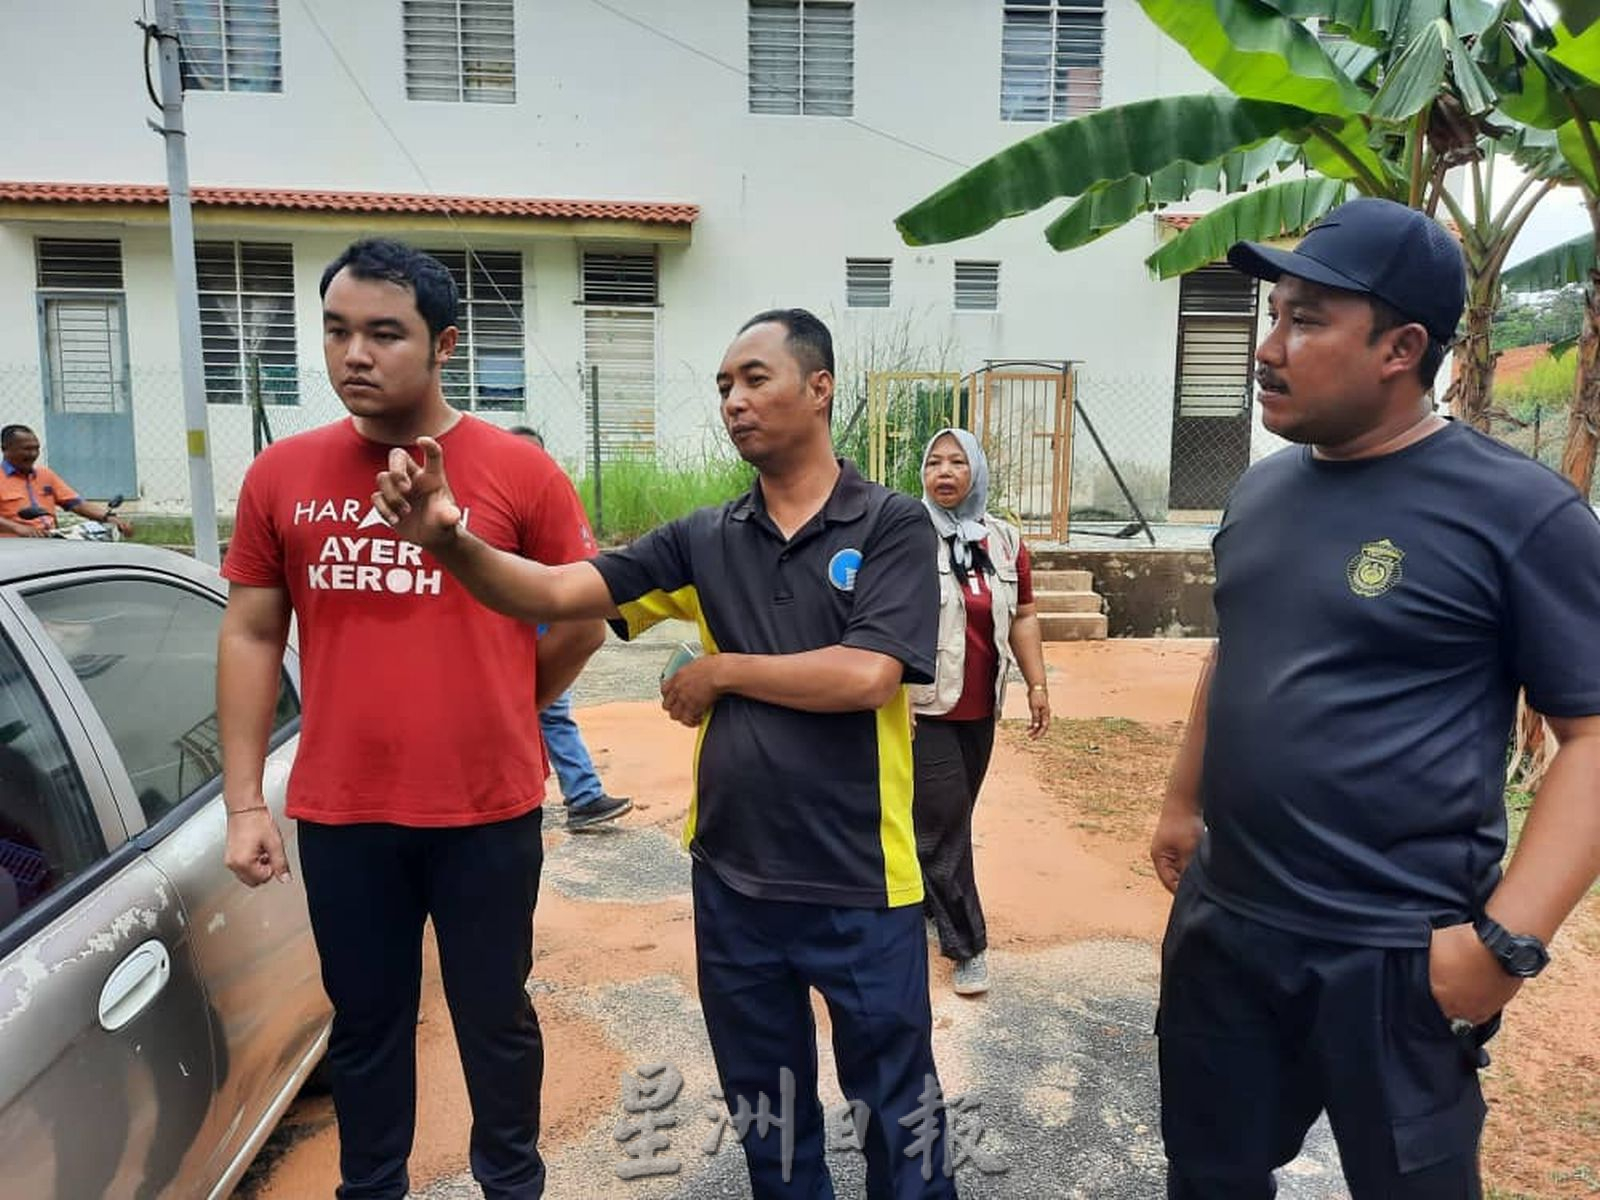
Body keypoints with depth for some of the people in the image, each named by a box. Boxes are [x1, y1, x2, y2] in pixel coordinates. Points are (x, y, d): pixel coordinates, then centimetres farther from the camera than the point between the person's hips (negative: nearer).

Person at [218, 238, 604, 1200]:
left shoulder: (520, 471, -8)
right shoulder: (281, 475, 1)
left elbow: (585, 619, 1)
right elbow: (252, 636, 5)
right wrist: (245, 801, 2)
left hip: (488, 809, -2)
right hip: (338, 814, 2)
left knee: (495, 1016, 16)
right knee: (365, 1021, 20)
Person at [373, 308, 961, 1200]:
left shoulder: (892, 526, -8)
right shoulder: (703, 541, 1)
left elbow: (866, 676, -21)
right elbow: (554, 593, -8)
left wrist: (720, 669, -11)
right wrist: (451, 541, -25)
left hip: (861, 885, -3)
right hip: (734, 880, 4)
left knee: (898, 1105, 16)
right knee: (767, 1111, 23)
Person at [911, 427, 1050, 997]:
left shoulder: (1004, 540, 7)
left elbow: (1022, 617, 11)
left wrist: (1037, 684, 6)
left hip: (979, 710, 5)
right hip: (924, 708, -5)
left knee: (947, 820, 16)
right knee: (944, 825, -2)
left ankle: (921, 904, 36)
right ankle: (967, 944, 12)